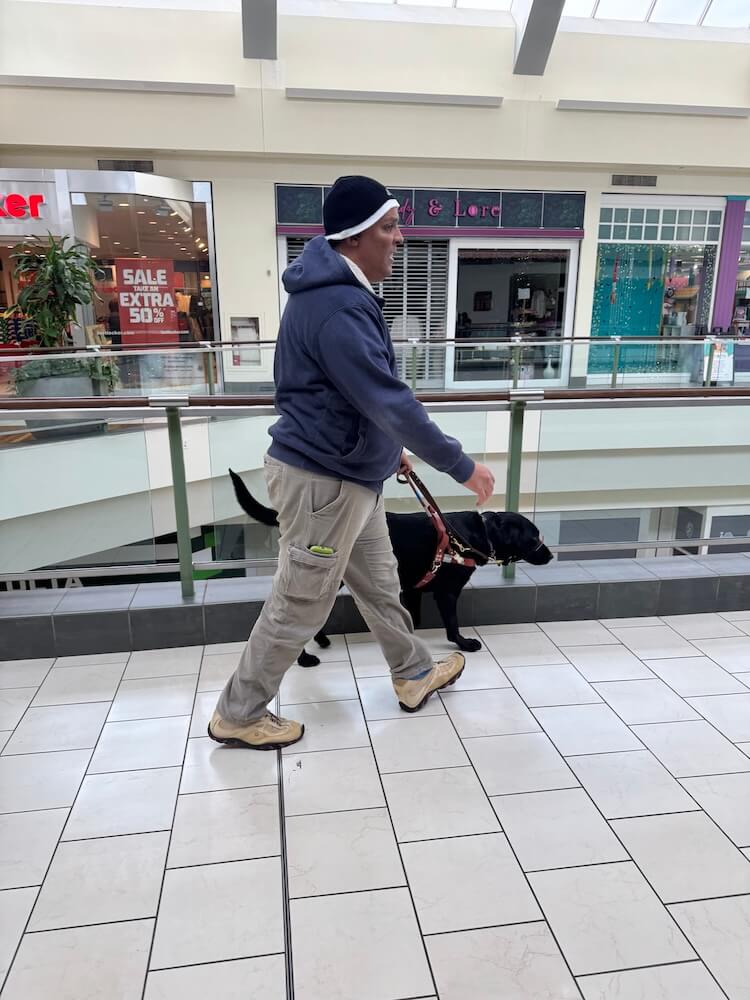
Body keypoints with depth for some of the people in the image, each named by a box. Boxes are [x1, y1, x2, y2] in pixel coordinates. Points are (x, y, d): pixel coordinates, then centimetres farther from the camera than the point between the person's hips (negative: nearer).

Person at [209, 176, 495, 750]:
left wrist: (389, 447, 25)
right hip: (323, 482, -10)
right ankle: (238, 715, 24)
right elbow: (388, 399, -30)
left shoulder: (342, 293, 10)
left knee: (379, 583, 22)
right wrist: (460, 465, -22)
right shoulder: (336, 307, -25)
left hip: (351, 475, 10)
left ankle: (414, 675, 42)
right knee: (299, 607, 5)